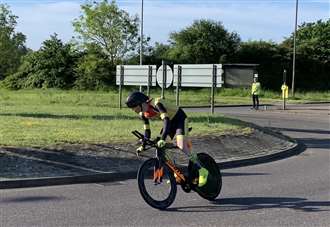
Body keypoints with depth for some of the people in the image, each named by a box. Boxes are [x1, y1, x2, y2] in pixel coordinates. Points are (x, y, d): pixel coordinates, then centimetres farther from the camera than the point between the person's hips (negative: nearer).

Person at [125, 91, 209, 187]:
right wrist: (143, 146, -3)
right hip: (170, 121, 8)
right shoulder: (143, 114, -8)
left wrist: (162, 139, -50)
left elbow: (166, 120, -41)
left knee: (182, 146, -24)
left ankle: (202, 170, -13)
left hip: (179, 118, -8)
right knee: (159, 147, 0)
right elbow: (147, 130, 3)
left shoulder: (156, 104, -32)